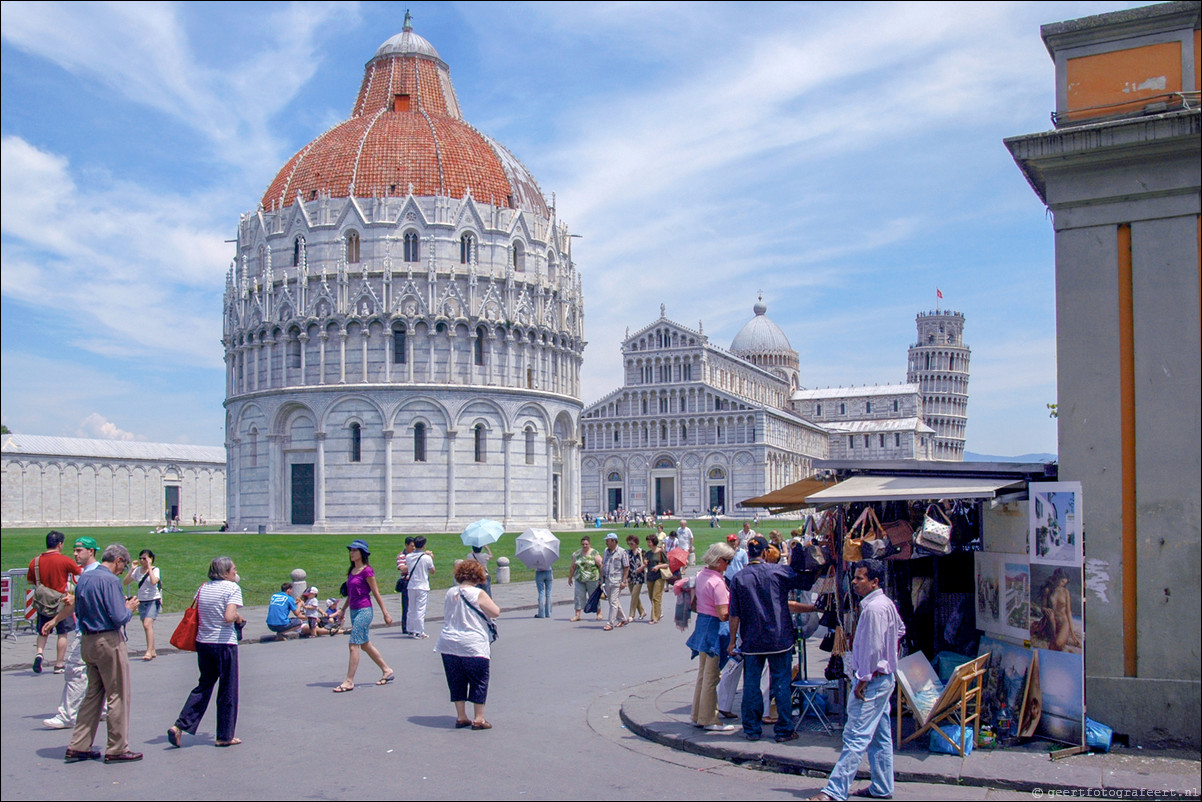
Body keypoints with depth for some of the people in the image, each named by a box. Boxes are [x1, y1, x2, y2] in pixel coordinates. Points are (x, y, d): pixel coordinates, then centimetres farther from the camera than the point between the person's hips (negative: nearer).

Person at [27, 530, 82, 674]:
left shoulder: (35, 561, -1)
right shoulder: (65, 560, -12)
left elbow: (30, 579, 8)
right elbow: (79, 572, 1)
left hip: (42, 602, 4)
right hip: (60, 601, -3)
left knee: (43, 632, 19)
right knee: (63, 633, 7)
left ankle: (39, 653, -6)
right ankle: (59, 665, 8)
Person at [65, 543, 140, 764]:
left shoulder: (83, 578, 10)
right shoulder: (110, 580, -16)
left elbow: (79, 612, 18)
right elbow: (119, 618, -21)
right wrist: (129, 608, 1)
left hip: (87, 642, 8)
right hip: (109, 641, -8)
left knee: (93, 694, 16)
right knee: (118, 696, 1)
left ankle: (78, 747, 16)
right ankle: (117, 749, 7)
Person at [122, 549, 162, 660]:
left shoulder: (155, 570, -6)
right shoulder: (138, 570, 8)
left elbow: (154, 582, -26)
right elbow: (125, 582, 2)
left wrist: (149, 568, -21)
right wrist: (132, 569, -6)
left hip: (153, 601, -6)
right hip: (141, 601, 6)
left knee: (147, 625, -20)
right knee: (146, 626, 10)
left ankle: (149, 652, -23)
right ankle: (153, 651, 20)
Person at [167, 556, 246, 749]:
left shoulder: (203, 588, 9)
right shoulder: (232, 588, -10)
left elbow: (195, 614, 13)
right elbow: (229, 617, -23)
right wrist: (238, 617, -1)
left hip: (203, 642, 6)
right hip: (224, 644, -6)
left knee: (204, 686, 18)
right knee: (227, 690, 6)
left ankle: (179, 726, 6)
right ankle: (225, 736, 13)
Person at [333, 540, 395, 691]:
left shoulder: (366, 571, -12)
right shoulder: (352, 571, 11)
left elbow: (376, 593, -10)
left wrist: (386, 613, -8)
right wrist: (343, 609, 19)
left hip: (364, 611, -9)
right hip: (354, 611, 9)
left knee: (354, 645, -9)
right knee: (366, 645, 15)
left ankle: (349, 681, -5)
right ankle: (387, 671, 26)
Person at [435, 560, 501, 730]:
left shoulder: (450, 592, 4)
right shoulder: (478, 594, -13)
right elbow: (496, 612, -9)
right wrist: (486, 602, 7)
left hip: (449, 645, 5)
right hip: (473, 646, -5)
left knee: (456, 682, 14)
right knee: (479, 682, 6)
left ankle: (461, 717, 18)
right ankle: (478, 719, 7)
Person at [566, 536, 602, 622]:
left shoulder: (594, 554, -4)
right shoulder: (577, 554, 9)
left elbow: (601, 566, -8)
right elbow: (573, 567, 16)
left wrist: (602, 578, -12)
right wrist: (570, 577, 17)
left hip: (592, 579, -4)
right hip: (579, 579, 4)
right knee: (579, 596, -2)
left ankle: (599, 613, 18)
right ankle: (577, 614, 2)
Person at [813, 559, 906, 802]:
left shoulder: (874, 608, -20)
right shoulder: (887, 604, 12)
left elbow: (873, 648, -22)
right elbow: (900, 630, 27)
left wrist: (863, 680, -18)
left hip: (872, 679, -11)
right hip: (883, 677, 11)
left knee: (855, 738, -11)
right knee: (880, 736, 16)